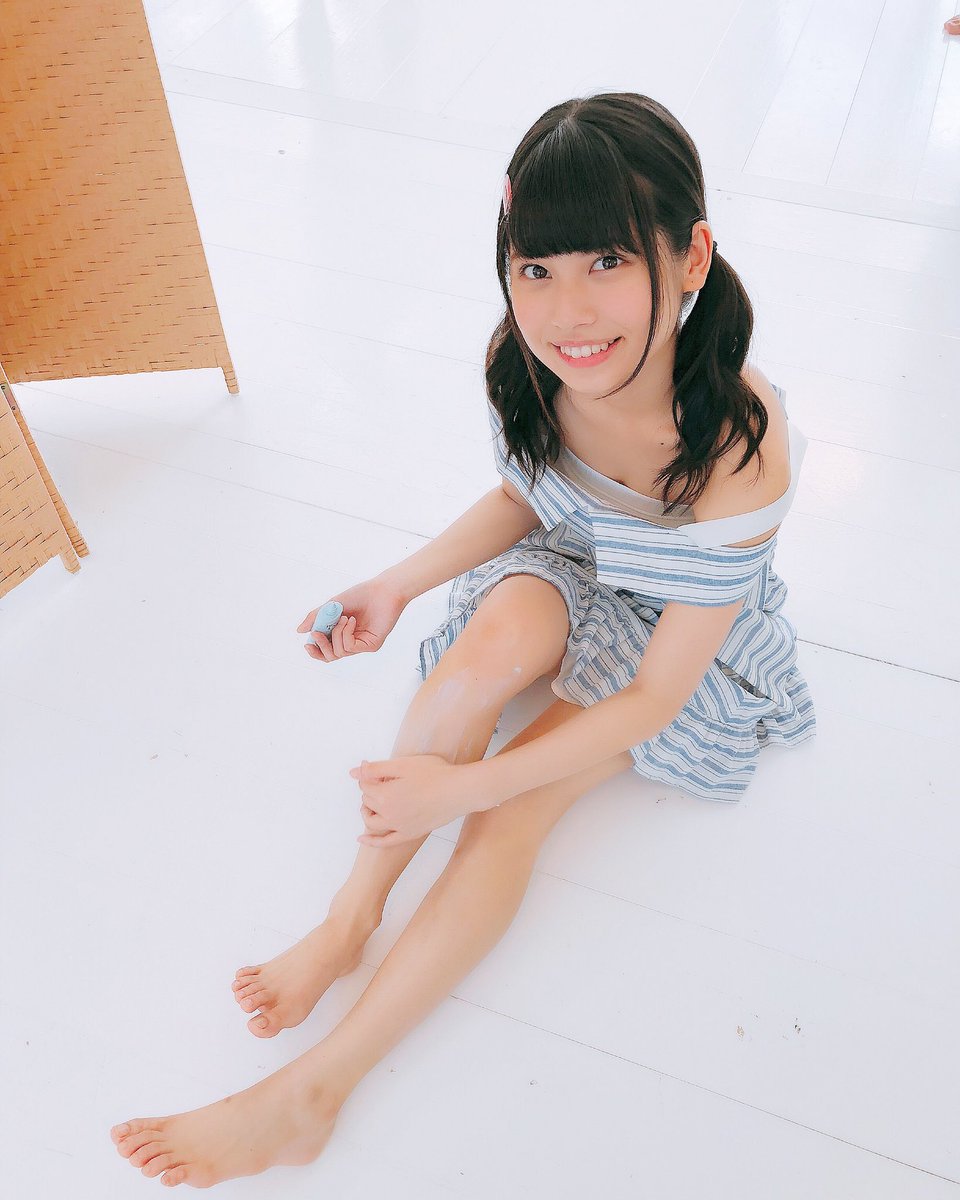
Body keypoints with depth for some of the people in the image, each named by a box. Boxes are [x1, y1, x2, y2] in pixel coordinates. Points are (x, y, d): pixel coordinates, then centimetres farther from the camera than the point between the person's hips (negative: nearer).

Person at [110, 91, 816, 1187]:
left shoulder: (736, 453, -36)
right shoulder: (524, 362, -21)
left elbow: (656, 696, -29)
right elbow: (522, 496, 1)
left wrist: (465, 784, -31)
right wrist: (399, 584, -10)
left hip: (694, 649, -3)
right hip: (568, 575, 4)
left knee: (506, 813, -22)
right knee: (498, 637, -33)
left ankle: (310, 1089, -12)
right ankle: (352, 915, -17)